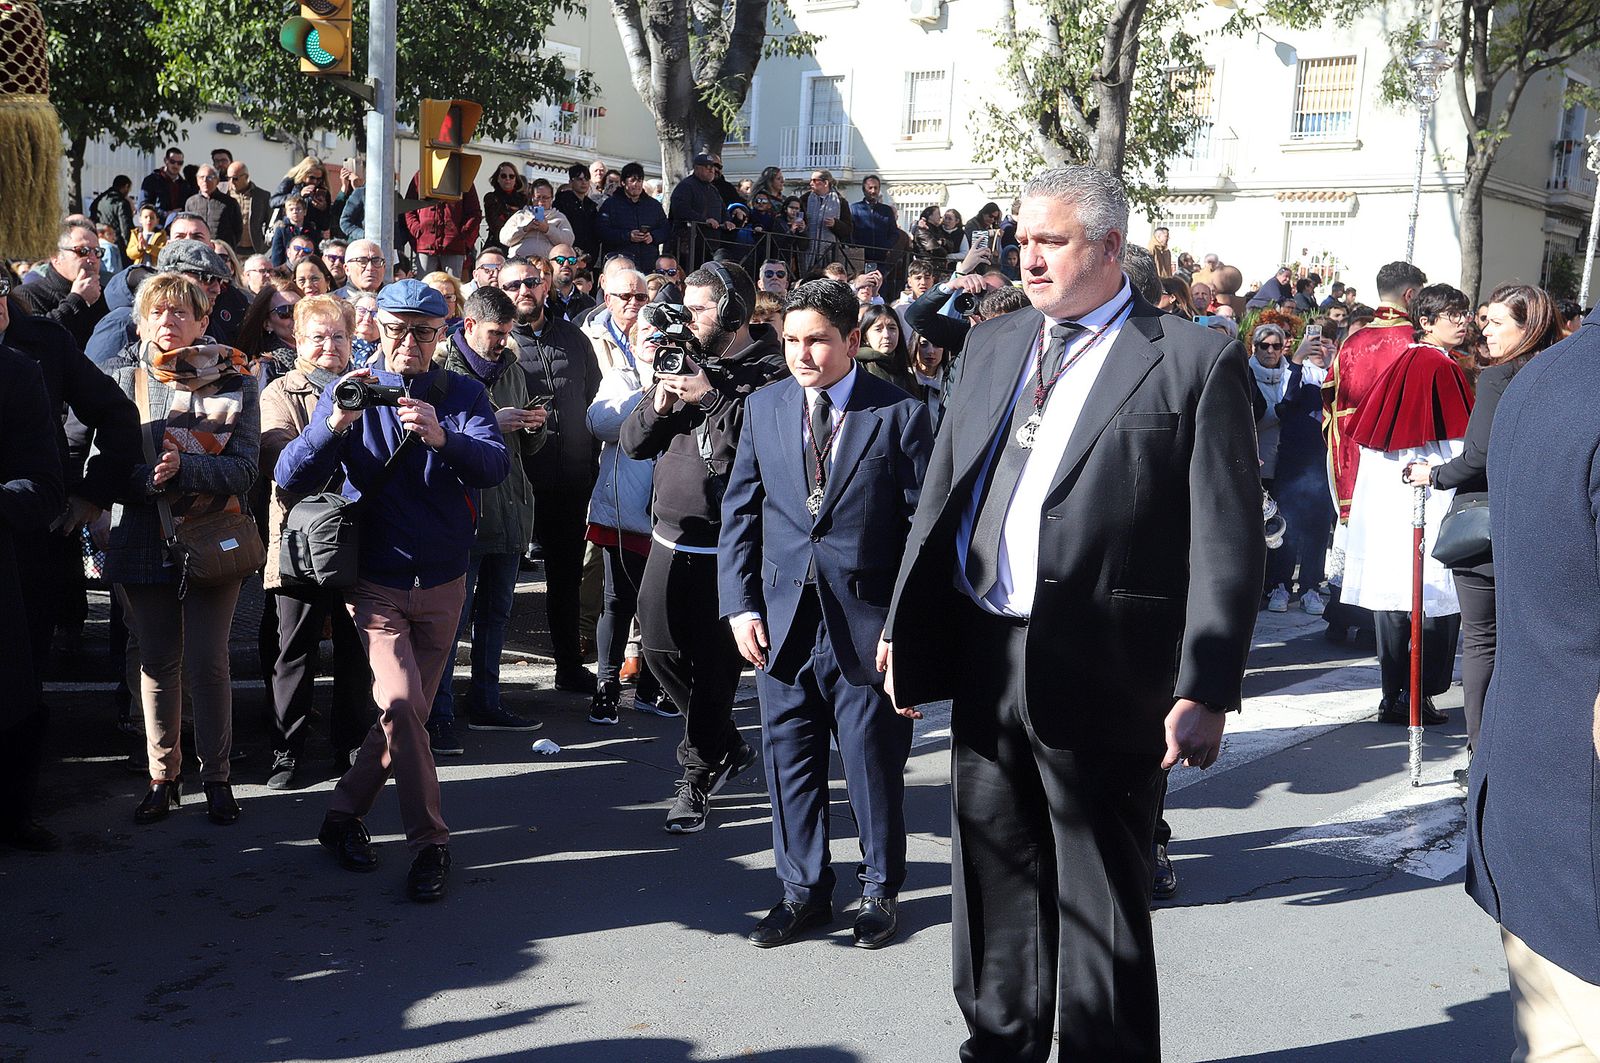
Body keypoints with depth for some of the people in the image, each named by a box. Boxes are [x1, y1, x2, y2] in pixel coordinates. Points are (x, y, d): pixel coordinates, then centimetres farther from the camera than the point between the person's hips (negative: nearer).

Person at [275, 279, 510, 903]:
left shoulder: (462, 396, 0)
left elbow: (495, 467, -19)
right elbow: (291, 478, -13)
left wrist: (441, 437, -38)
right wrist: (335, 426, -31)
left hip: (443, 585, 2)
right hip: (377, 582, -2)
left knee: (408, 713, 9)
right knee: (401, 704, -19)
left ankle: (345, 817, 29)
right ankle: (430, 844, -6)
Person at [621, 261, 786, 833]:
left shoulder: (769, 373, -8)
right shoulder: (686, 364, 12)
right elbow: (633, 443, 12)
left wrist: (712, 398, -21)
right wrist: (658, 403, -7)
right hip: (672, 537, 7)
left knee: (716, 663, -1)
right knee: (659, 645, 8)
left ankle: (697, 776, 14)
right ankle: (726, 746, 29)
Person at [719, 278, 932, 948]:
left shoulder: (899, 413, -4)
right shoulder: (763, 409, 7)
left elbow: (922, 523, -4)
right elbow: (739, 513, 11)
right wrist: (740, 604, 2)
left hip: (867, 622, -3)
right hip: (782, 618, 4)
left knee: (874, 763, 7)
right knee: (789, 761, 10)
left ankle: (880, 891, 26)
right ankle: (804, 891, 26)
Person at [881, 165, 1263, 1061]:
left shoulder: (1195, 362, -6)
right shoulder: (993, 346, 12)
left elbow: (1227, 542, -10)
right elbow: (941, 492, 15)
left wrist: (1205, 690, -16)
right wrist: (908, 625, 10)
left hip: (1103, 676, -6)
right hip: (983, 662, 6)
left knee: (1104, 904, 7)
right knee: (995, 885, 19)